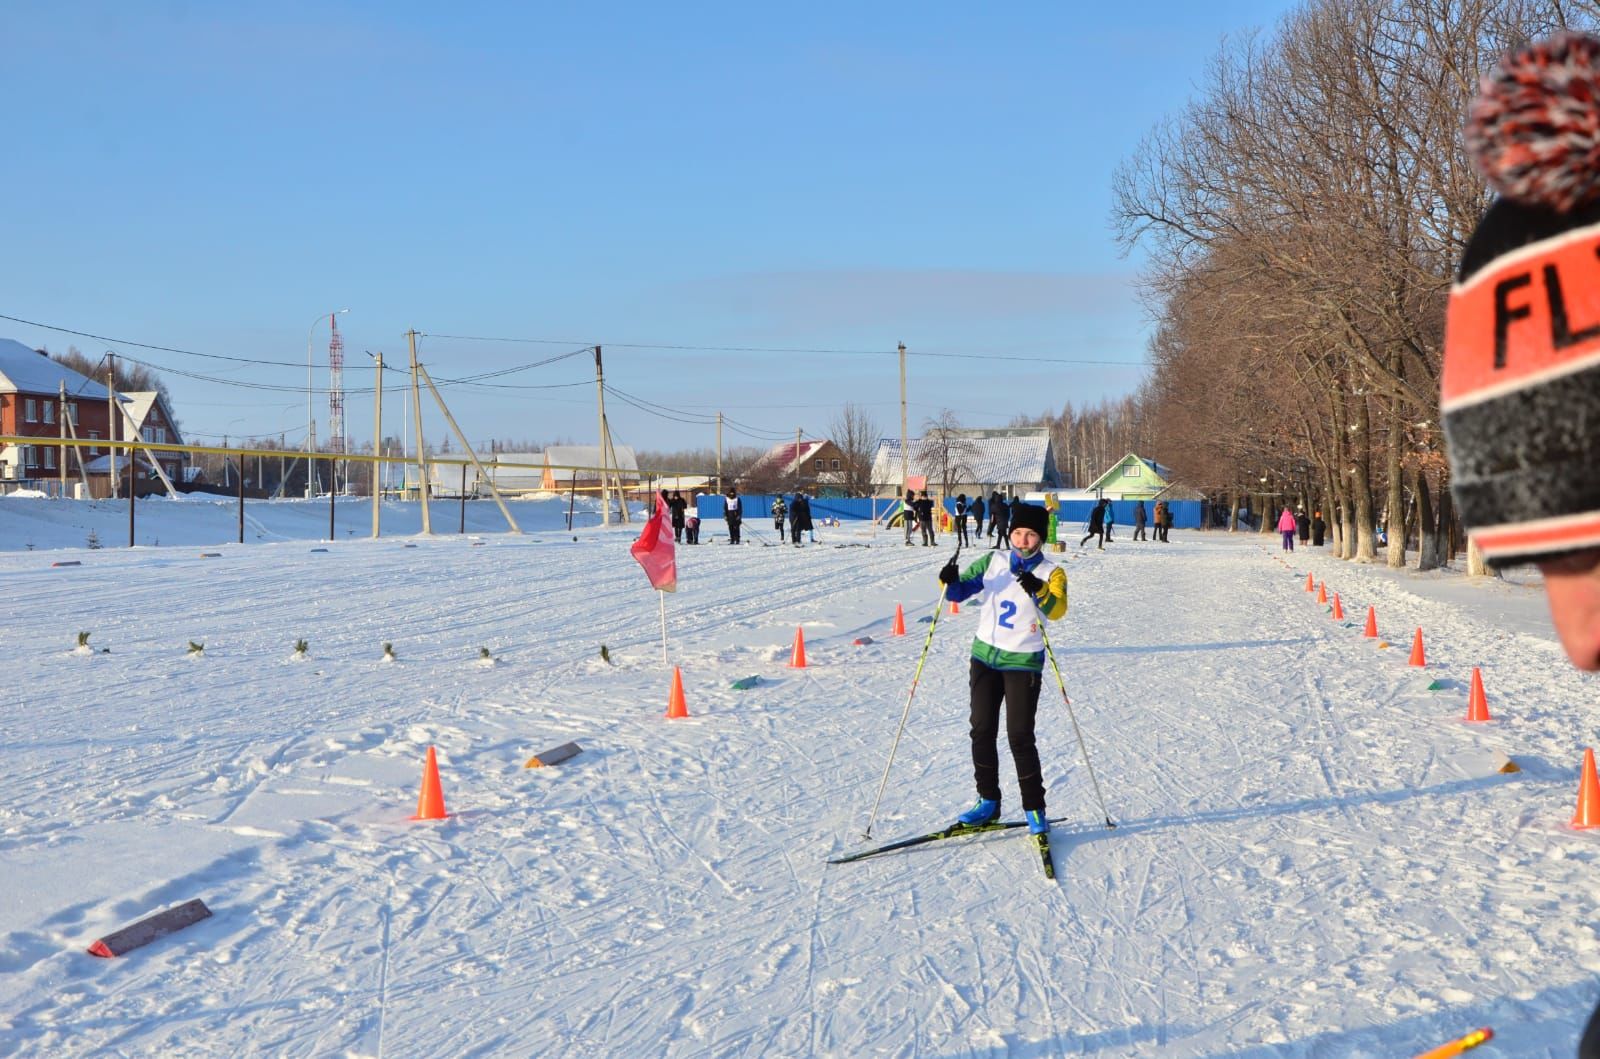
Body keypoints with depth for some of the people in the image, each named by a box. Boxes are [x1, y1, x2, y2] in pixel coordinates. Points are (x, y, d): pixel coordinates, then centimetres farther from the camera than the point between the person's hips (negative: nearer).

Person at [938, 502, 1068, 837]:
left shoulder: (1051, 573, -5)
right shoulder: (992, 563, 5)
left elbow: (1057, 609, -22)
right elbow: (960, 591, 2)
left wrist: (1039, 591, -41)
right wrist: (950, 581, -20)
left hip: (1023, 663, -4)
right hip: (984, 657, 4)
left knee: (1020, 737, -7)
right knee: (981, 731, 8)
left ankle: (1034, 809, 5)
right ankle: (988, 801, 22)